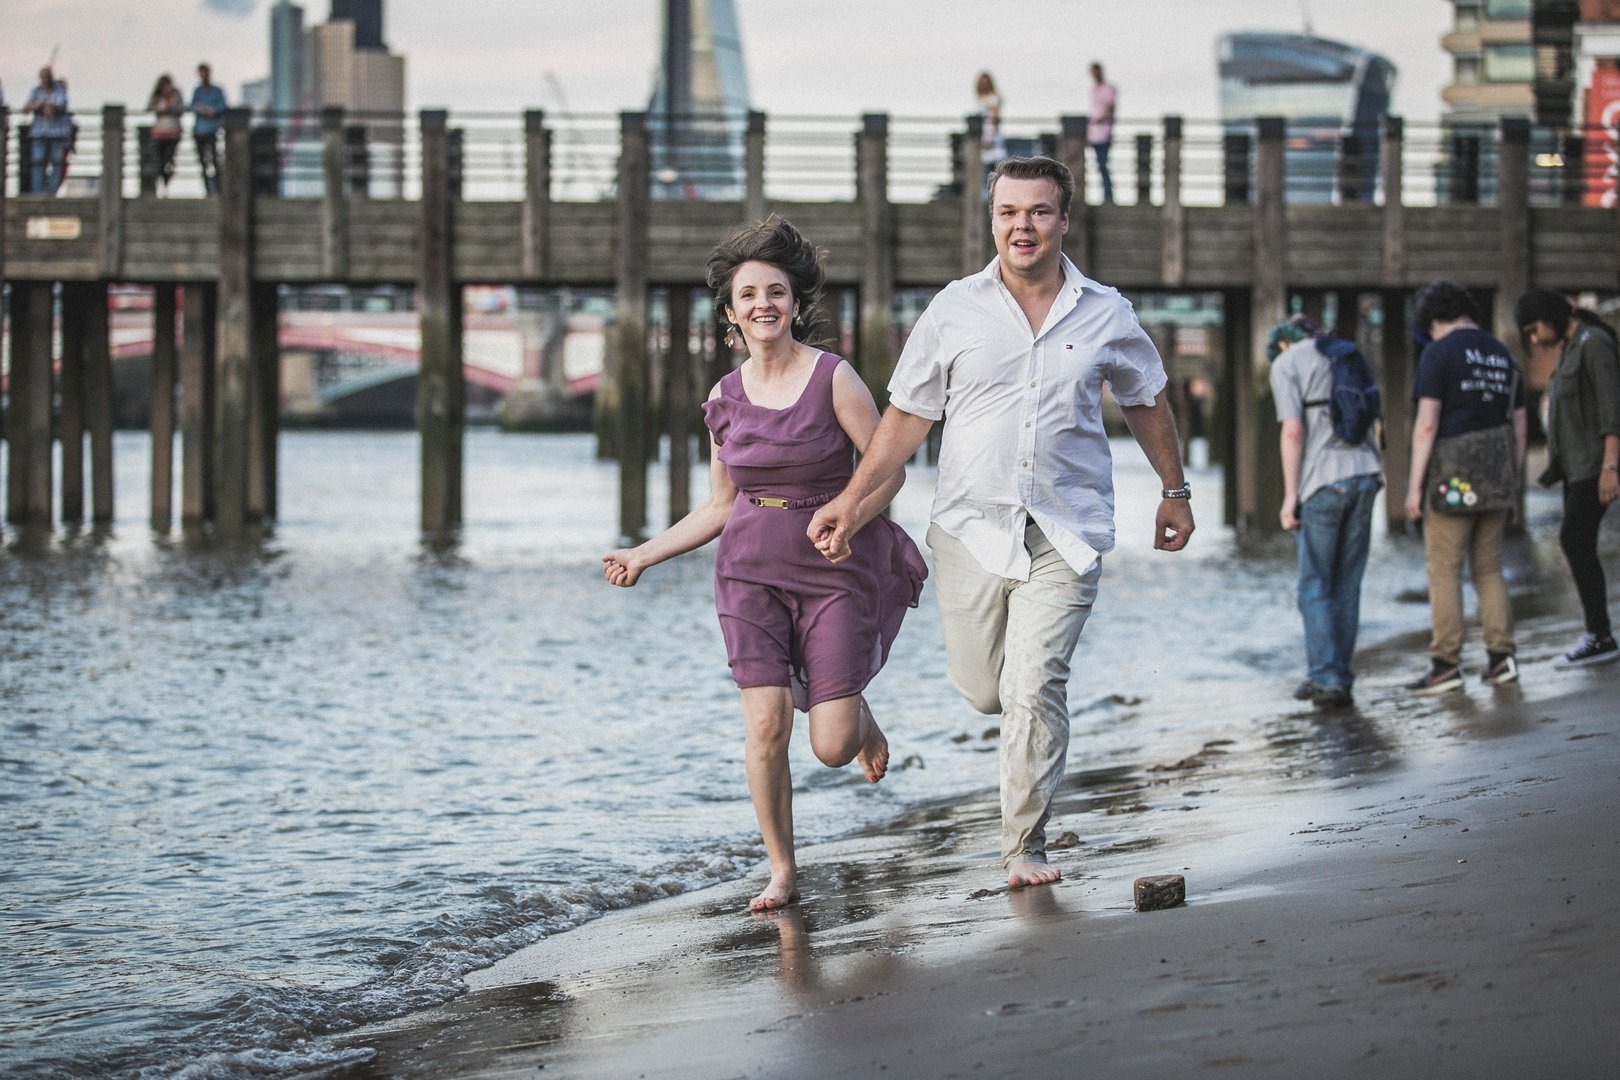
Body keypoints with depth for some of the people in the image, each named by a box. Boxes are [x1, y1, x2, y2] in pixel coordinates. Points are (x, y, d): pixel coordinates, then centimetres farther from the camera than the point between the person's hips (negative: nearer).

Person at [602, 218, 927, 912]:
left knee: (831, 747, -6)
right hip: (753, 571, 3)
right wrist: (643, 556, 11)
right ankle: (781, 871, 4)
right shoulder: (725, 400, 5)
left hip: (838, 572, -3)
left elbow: (889, 470, -5)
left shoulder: (834, 379, -8)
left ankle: (859, 717, 33)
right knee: (766, 723, -12)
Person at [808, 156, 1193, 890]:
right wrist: (852, 500, -2)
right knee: (983, 691, 7)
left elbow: (1146, 401, 20)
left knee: (1034, 688, -12)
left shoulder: (1105, 315, 3)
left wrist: (1174, 491, 25)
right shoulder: (955, 311, 2)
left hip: (1065, 532, -1)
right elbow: (907, 415, 5)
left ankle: (1025, 847, -2)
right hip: (972, 527, 1)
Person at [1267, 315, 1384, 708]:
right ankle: (1337, 676, 13)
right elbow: (1367, 426, 17)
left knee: (1315, 586, 2)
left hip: (1323, 482, -6)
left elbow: (1293, 432, -11)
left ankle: (1327, 679, -5)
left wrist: (1290, 496, -9)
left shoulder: (1286, 365, -1)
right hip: (1364, 475, 6)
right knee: (1346, 583, 12)